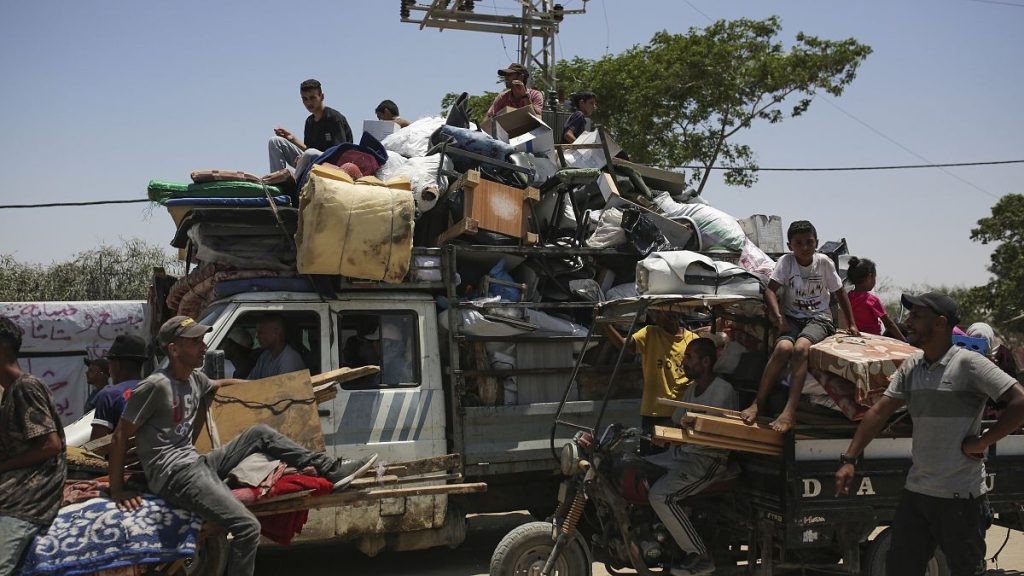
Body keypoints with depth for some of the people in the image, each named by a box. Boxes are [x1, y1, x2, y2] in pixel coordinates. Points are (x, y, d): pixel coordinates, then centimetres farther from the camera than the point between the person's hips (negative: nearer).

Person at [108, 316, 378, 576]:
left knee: (260, 433, 12)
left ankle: (331, 469, 12)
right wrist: (117, 490, -11)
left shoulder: (194, 378, 10)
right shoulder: (156, 386, -17)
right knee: (247, 527, -22)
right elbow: (120, 437, -12)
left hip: (197, 463, 9)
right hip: (174, 474, -9)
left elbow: (221, 384, 34)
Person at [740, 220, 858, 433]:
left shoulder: (824, 262, -1)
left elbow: (840, 293, 10)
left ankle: (790, 411, -39)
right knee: (783, 347, -32)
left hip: (819, 318, -1)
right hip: (792, 318, 1)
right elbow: (770, 290, -8)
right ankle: (758, 403, -25)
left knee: (801, 347, -33)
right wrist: (778, 316, -24)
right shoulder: (786, 261, -3)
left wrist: (851, 325, 9)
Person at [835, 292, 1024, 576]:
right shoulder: (910, 367, 8)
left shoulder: (968, 363, -12)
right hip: (915, 491, 7)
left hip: (960, 496, -6)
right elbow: (880, 411, 6)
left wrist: (981, 442, -15)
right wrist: (849, 459, 0)